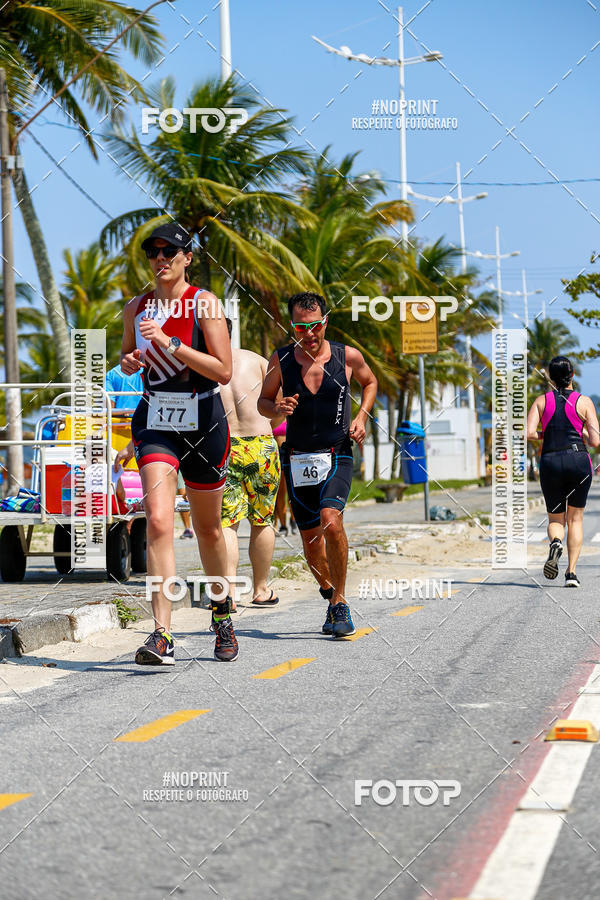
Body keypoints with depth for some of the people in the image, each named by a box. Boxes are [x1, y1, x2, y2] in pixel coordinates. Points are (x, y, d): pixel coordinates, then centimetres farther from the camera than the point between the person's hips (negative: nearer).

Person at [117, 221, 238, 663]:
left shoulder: (204, 303, -6)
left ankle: (222, 610, 38)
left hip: (203, 420, -2)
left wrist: (169, 343, -21)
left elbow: (224, 370, -13)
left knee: (208, 528, 12)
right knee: (158, 520, -17)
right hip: (154, 421, 2)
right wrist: (130, 361, -2)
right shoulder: (137, 307, 7)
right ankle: (162, 635, -21)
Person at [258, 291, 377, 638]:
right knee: (312, 544, 6)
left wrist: (361, 416, 2)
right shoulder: (281, 360, -1)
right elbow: (263, 401, 11)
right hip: (298, 462, 2)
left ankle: (341, 602, -12)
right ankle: (330, 594, 34)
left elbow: (370, 381, 18)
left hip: (337, 457, -2)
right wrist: (277, 408, -12)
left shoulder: (348, 356, -2)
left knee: (331, 520, -26)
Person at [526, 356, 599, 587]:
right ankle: (572, 572, 1)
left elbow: (529, 433, -5)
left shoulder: (541, 401, 5)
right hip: (578, 461, -1)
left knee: (555, 519, 15)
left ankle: (555, 542, -21)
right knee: (575, 519, 13)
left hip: (550, 463, 1)